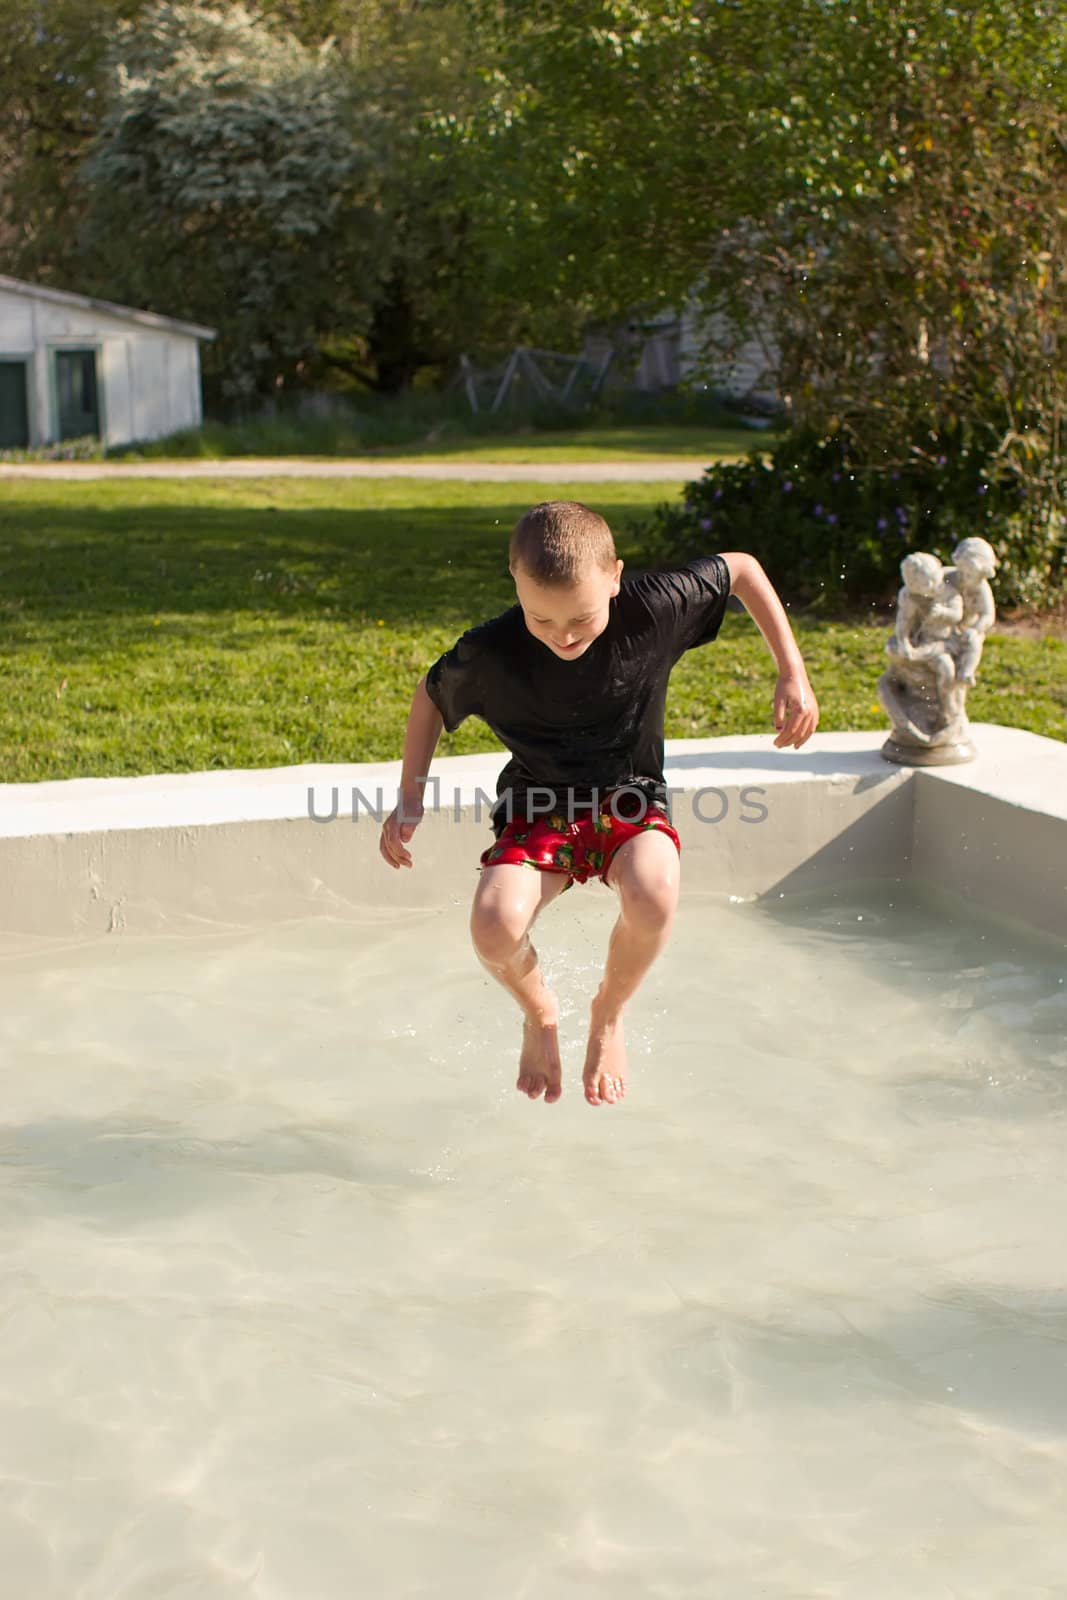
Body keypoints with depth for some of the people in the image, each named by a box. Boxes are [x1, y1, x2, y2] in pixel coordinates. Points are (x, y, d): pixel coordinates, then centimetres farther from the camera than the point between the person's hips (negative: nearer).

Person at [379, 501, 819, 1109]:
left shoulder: (654, 607, -20)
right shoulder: (489, 653, -19)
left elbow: (742, 568, -2)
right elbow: (431, 696, 3)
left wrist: (793, 673, -7)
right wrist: (410, 799, -3)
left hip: (630, 796, 0)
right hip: (538, 807, 0)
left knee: (653, 897, -35)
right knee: (495, 926, -30)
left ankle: (608, 1016, 0)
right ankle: (540, 1014, 9)